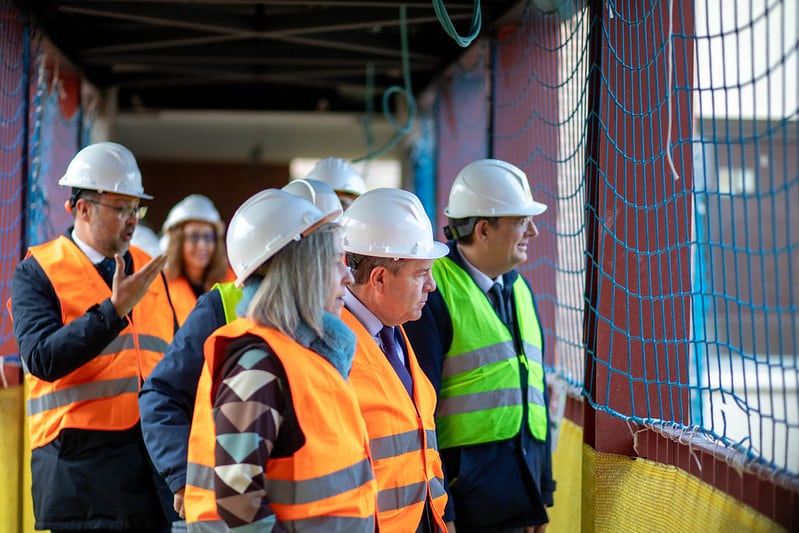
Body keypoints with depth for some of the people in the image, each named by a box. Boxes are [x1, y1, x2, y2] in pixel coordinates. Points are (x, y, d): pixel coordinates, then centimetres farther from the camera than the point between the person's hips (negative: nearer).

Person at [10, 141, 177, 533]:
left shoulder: (149, 270, 16)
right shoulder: (37, 273, -2)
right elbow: (42, 359, -17)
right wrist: (114, 310, -23)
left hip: (156, 457, 5)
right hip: (83, 464, -5)